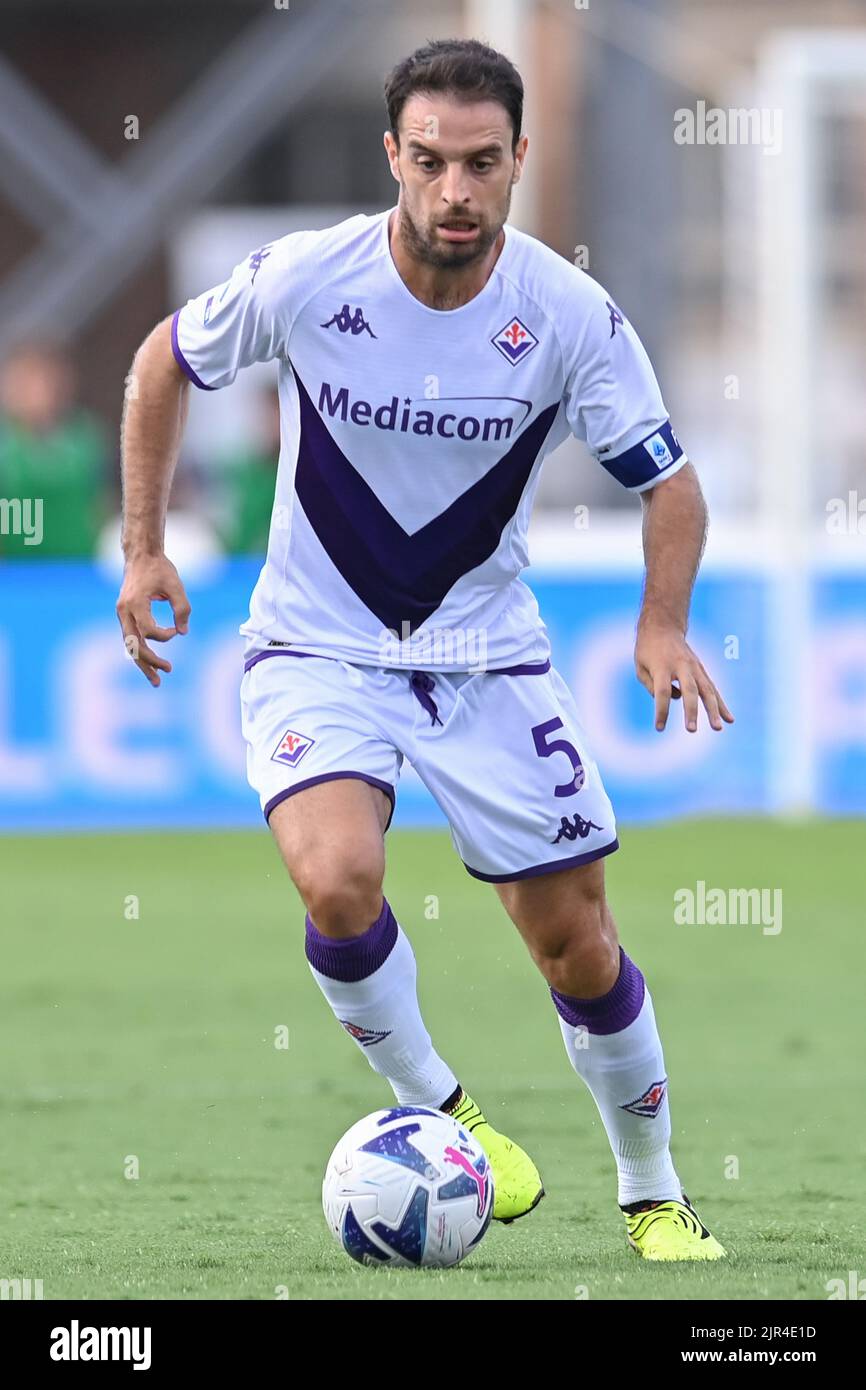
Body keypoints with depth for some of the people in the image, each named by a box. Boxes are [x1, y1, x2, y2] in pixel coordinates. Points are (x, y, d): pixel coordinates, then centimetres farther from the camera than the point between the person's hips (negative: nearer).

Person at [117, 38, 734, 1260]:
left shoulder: (571, 317, -16)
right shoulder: (303, 281, -17)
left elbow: (670, 485, -6)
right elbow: (167, 360, 3)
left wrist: (663, 626, -25)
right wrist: (144, 548, 0)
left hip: (487, 653, 1)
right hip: (315, 649, -1)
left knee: (577, 945, 4)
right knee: (338, 880, -28)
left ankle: (655, 1197, 26)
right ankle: (430, 1106, -1)